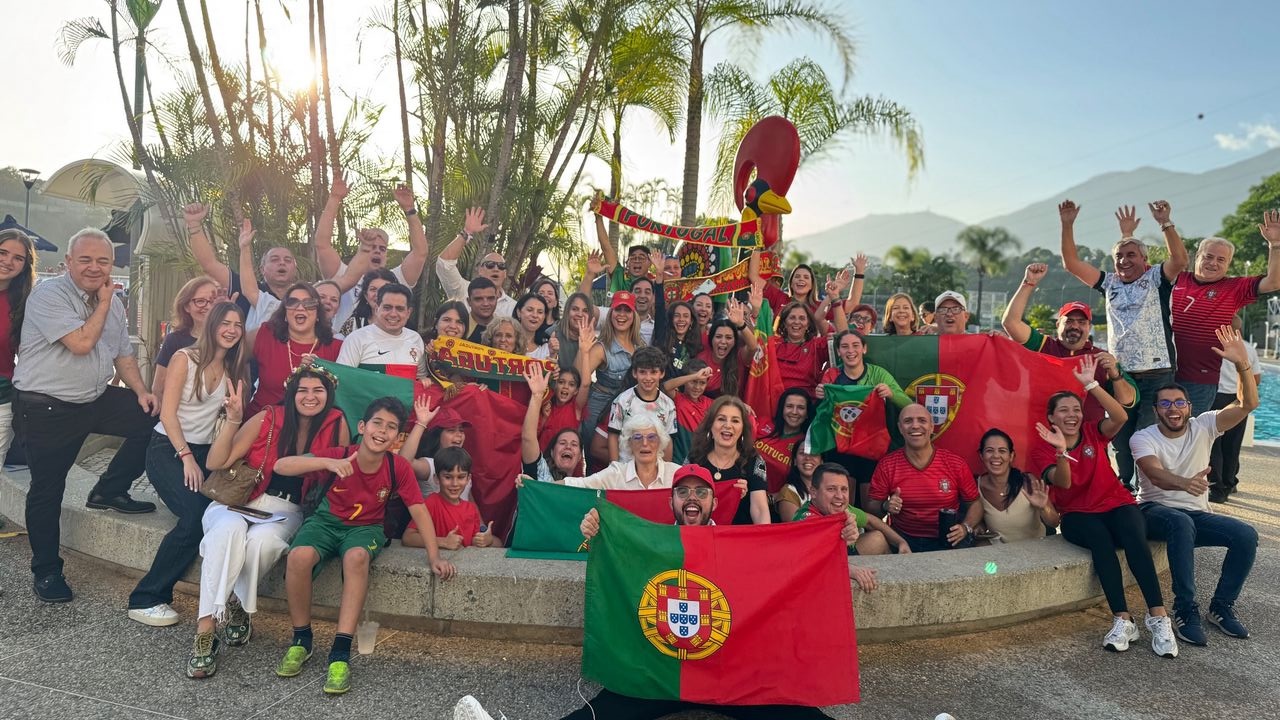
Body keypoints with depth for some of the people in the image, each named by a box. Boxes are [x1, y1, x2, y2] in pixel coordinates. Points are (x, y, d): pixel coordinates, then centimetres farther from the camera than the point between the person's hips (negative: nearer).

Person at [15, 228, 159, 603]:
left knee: (152, 418, -10)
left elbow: (123, 354, 13)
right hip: (47, 407, -6)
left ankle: (108, 492, 8)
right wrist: (103, 303, -12)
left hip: (97, 400, 6)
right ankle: (46, 571, 18)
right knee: (47, 489, 2)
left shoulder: (113, 303, 8)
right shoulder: (49, 294, -14)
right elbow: (81, 343, -25)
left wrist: (141, 391, -2)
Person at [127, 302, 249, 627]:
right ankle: (145, 599, -16)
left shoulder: (234, 369, 11)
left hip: (204, 451, 6)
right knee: (197, 513, -26)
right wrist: (187, 458, -15)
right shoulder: (185, 358, -4)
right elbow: (168, 413, -9)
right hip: (168, 448, -6)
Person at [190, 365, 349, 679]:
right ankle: (205, 628, -35)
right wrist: (233, 420, -17)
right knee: (230, 529, -36)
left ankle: (236, 608, -10)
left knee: (262, 539, -35)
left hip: (285, 512, 0)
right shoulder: (268, 419, -6)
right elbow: (216, 463, -5)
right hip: (237, 501, 0)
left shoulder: (336, 425, -4)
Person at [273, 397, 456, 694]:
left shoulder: (398, 467, -15)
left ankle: (341, 652, -29)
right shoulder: (339, 455, -18)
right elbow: (280, 466, -25)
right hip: (326, 520, 1)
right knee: (299, 556, -32)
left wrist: (434, 557, -14)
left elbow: (420, 511, -9)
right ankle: (301, 641, -7)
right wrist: (327, 463, -40)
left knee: (357, 557, -36)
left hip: (366, 527, 0)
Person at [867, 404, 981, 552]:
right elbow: (870, 506, 5)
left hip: (946, 540, 0)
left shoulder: (956, 464, 0)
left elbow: (975, 503, 10)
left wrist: (965, 528, -8)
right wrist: (886, 507, -16)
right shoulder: (886, 465, 0)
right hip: (903, 539, 0)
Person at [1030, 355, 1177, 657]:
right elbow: (1062, 482, -18)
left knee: (1132, 536, -32)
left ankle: (1158, 617, -32)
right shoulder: (1042, 449, 0)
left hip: (1116, 505, 2)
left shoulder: (1093, 433, 6)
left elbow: (1121, 417, -15)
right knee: (1099, 537, -35)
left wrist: (1091, 385, -22)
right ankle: (1122, 620, -35)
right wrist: (1061, 452, -36)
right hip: (1078, 516, -1)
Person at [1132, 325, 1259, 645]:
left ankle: (1221, 606, -5)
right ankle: (1185, 611, -30)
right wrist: (1185, 483, -53)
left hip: (1196, 514, 4)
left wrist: (1242, 365, -28)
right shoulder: (1143, 438, -11)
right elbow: (1156, 476, -30)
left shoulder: (1203, 426, -1)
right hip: (1156, 511, -4)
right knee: (1181, 523, -38)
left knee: (1246, 535, -22)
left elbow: (1248, 405, -13)